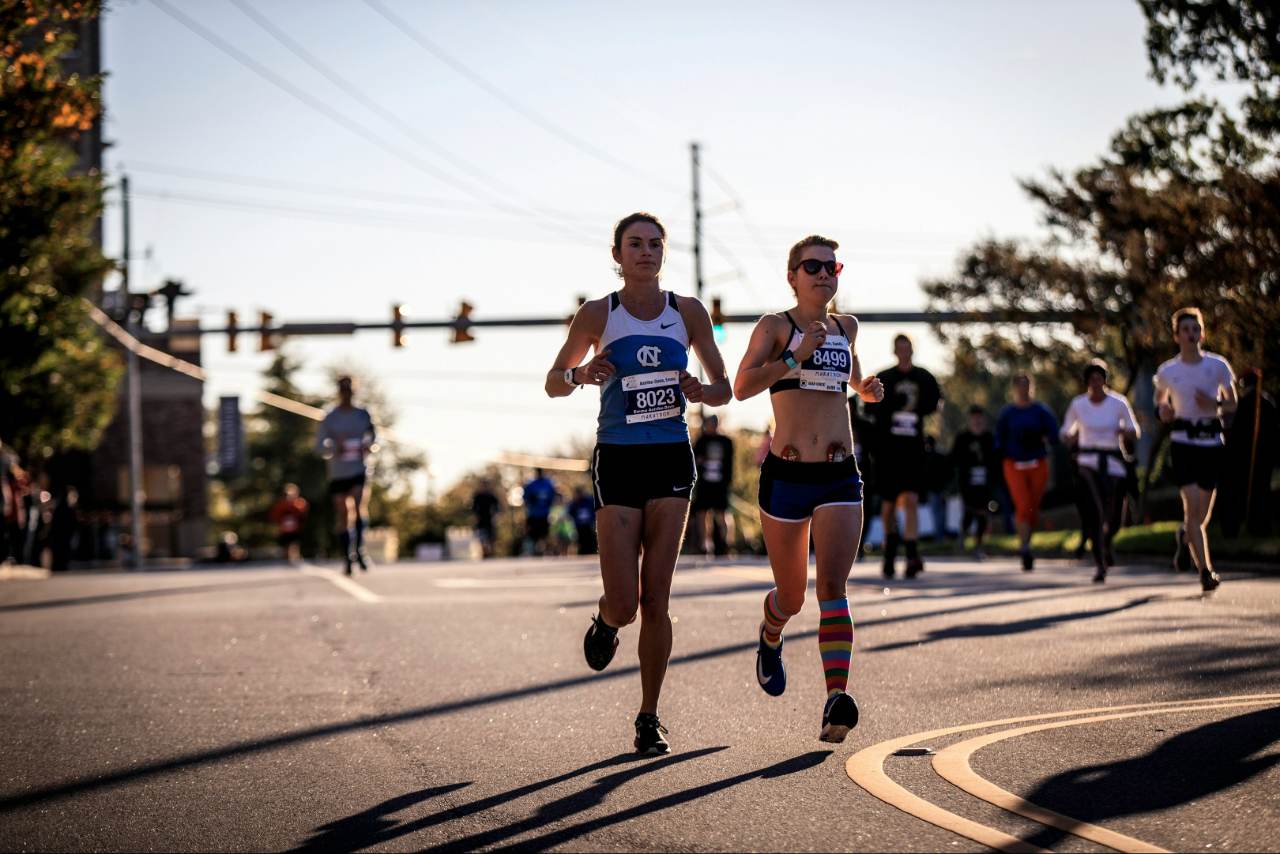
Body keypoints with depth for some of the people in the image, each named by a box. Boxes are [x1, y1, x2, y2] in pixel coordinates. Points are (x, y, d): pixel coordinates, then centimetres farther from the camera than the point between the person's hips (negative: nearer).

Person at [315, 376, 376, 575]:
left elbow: (374, 438, 17)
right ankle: (346, 558, 10)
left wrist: (369, 446, -6)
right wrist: (335, 448, -18)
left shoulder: (362, 415, 7)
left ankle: (359, 549, -19)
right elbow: (320, 446, 2)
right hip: (338, 472, 0)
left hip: (360, 469, 0)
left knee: (360, 505, -22)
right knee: (341, 516, 2)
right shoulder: (330, 418, 1)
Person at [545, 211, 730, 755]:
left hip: (671, 462, 1)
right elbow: (553, 384, 8)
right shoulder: (598, 315, -1)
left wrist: (700, 392, -13)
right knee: (624, 604, -8)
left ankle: (649, 717, 9)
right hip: (618, 461, -1)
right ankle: (606, 619, 30)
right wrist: (580, 374, -14)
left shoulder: (687, 312, 4)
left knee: (656, 600, -2)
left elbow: (724, 390, 10)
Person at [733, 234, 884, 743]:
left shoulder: (846, 327, 14)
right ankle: (770, 640, 47)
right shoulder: (775, 326, 0)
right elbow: (741, 387, -15)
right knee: (791, 597, 11)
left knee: (832, 588, -17)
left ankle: (837, 699, -30)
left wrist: (868, 389, 15)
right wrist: (797, 357, -23)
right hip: (786, 476, -2)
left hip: (839, 478, 2)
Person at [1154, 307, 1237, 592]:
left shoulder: (1217, 366, 2)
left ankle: (1186, 535, 43)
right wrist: (1162, 411, -3)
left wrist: (1215, 404, -12)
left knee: (1204, 512, 7)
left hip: (1211, 442, 2)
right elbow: (1160, 399, 21)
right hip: (1183, 442, -2)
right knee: (1192, 505, -15)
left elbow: (1232, 404, 10)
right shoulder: (1167, 371, 2)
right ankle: (1205, 571, -13)